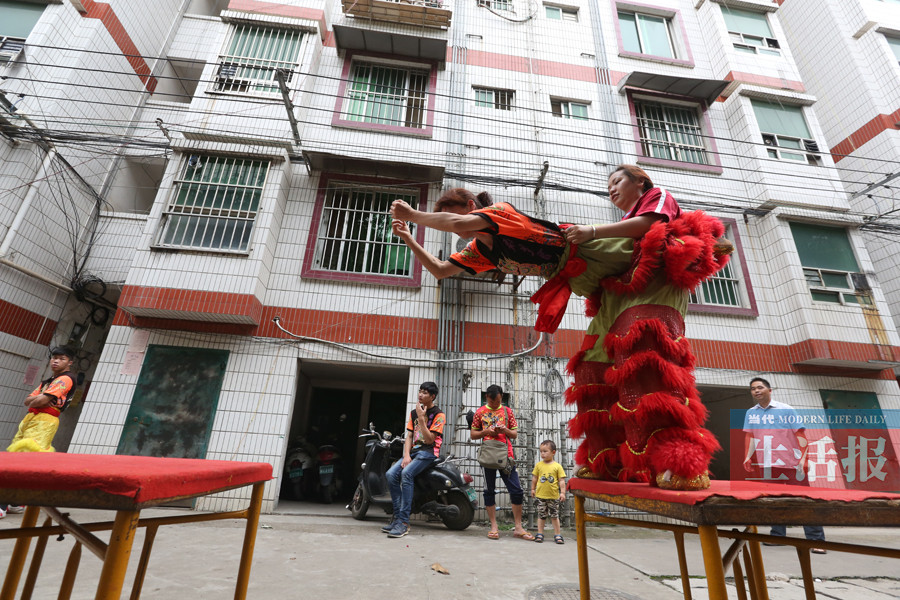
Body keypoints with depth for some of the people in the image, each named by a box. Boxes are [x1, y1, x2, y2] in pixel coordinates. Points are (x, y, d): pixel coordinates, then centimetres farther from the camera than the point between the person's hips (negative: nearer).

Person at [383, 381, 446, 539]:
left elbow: (429, 439, -11)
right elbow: (409, 436, 11)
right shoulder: (414, 412, 16)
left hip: (429, 452, -6)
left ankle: (404, 522, -25)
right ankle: (397, 515, -7)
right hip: (413, 450, 6)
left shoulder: (438, 414, -3)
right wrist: (406, 455, -4)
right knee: (391, 474, -16)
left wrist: (421, 418, -16)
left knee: (406, 473, -29)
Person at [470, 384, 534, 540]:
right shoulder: (480, 412, 5)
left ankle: (518, 528, 12)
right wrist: (486, 431, -10)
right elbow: (472, 435, 8)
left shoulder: (507, 411, 9)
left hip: (506, 454, 1)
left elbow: (515, 434, 10)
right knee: (489, 491, 5)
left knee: (516, 491, 0)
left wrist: (505, 430, -11)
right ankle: (494, 527, 17)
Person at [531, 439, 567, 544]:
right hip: (541, 495, 1)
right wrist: (533, 489, 12)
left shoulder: (557, 466, -4)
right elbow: (534, 478, 10)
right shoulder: (538, 465, 1)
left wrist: (562, 492, -7)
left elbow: (562, 480, -3)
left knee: (555, 516, 8)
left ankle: (557, 535, 20)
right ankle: (540, 534, 18)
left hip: (554, 496, -1)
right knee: (541, 515, 7)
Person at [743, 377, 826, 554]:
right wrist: (748, 457, -3)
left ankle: (816, 539, 7)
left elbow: (800, 434, -4)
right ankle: (778, 535, 21)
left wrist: (803, 457, -14)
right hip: (767, 464, 4)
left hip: (791, 462, -4)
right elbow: (750, 436, 7)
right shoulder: (751, 413, 8)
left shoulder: (786, 410, -2)